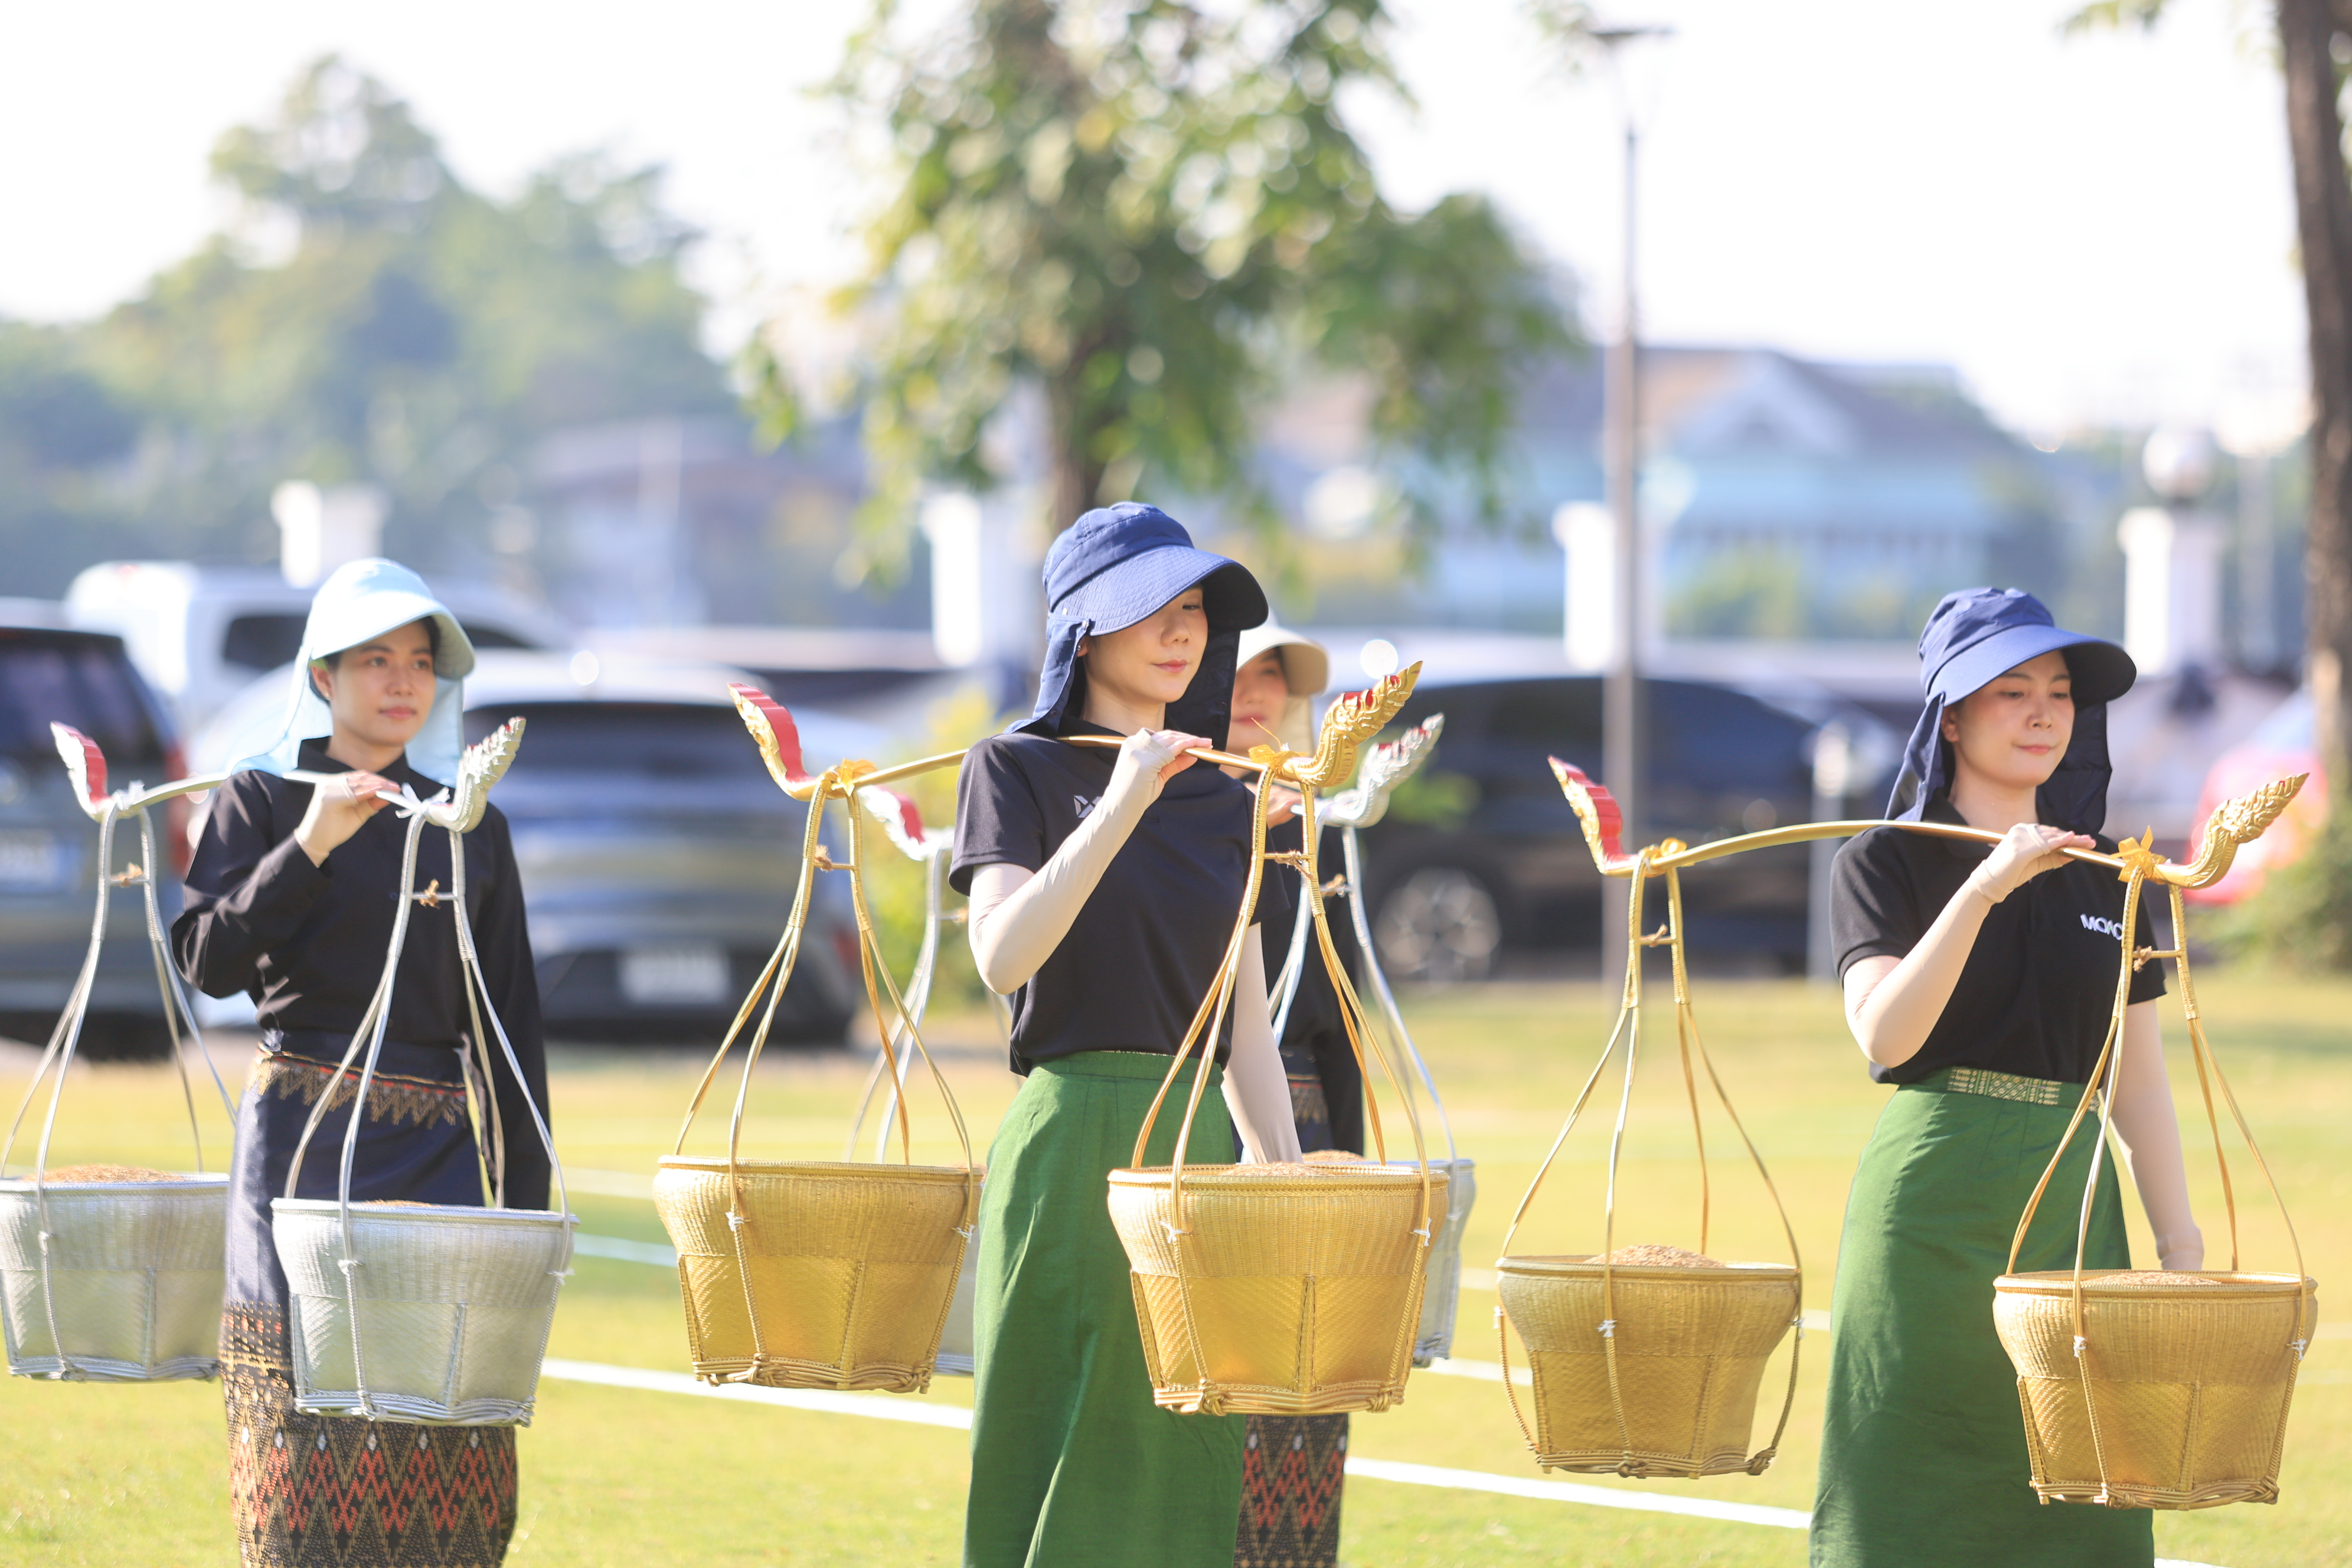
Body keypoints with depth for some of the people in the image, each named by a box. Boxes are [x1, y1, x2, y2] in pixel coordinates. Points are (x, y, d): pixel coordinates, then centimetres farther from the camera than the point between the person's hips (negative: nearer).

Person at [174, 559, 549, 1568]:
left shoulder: (471, 828, 14)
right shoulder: (262, 798, 5)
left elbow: (511, 1026, 13)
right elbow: (210, 962, -8)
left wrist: (523, 1195, 6)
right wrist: (310, 847, -17)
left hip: (441, 1145, 3)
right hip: (307, 1139, -3)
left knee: (451, 1437, -6)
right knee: (311, 1402, -8)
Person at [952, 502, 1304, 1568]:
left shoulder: (1218, 801, 15)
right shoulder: (1020, 770, 0)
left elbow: (1246, 1030, 15)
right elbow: (1003, 956, -17)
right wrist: (1121, 807, -20)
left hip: (1202, 1152, 5)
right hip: (1073, 1147, -5)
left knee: (1184, 1466, 3)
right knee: (1065, 1477, -5)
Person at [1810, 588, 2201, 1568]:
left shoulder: (2105, 877, 12)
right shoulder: (1885, 862, 0)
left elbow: (2138, 1077, 13)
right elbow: (1884, 1032, -16)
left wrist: (2179, 1241, 8)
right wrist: (1984, 888, -23)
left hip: (2074, 1195, 4)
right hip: (1934, 1198, -4)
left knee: (2074, 1488, 0)